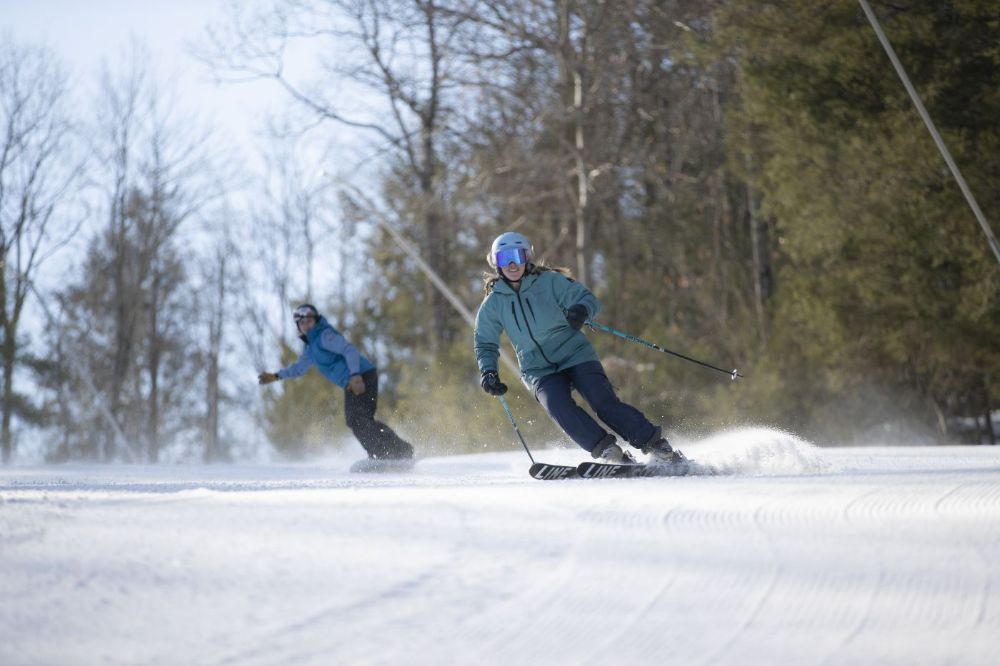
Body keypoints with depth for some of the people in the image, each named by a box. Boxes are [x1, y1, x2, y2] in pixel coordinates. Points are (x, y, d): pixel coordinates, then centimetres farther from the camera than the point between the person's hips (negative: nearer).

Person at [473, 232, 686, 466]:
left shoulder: (550, 281, -3)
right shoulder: (493, 304, 3)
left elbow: (589, 299, -7)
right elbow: (485, 345, 13)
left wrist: (582, 309, -31)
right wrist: (488, 372, -5)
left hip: (576, 356, -2)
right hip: (540, 372, 2)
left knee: (605, 402, -20)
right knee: (558, 406, -29)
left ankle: (658, 448, -13)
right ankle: (607, 451, -26)